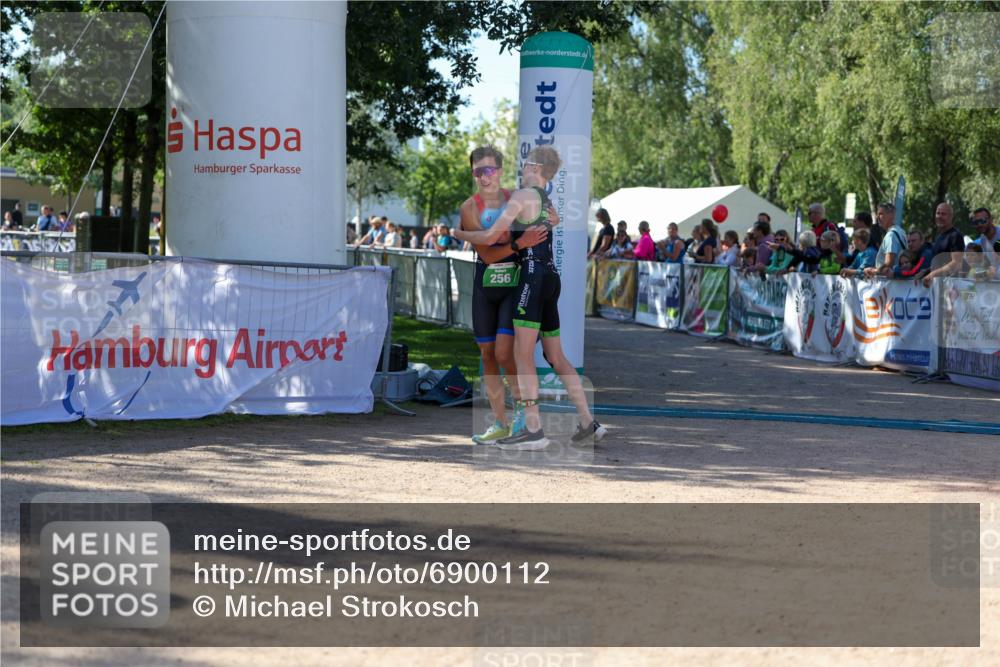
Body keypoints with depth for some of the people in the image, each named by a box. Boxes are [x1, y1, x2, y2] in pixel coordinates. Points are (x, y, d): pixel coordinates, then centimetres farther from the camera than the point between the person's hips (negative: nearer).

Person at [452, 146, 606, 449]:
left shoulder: (523, 195, -6)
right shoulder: (546, 202, 22)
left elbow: (491, 237, -9)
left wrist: (457, 234, 7)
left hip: (533, 277, -9)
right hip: (551, 278, 9)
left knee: (523, 355, -11)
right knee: (556, 357, 13)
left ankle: (533, 430, -17)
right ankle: (588, 422, 11)